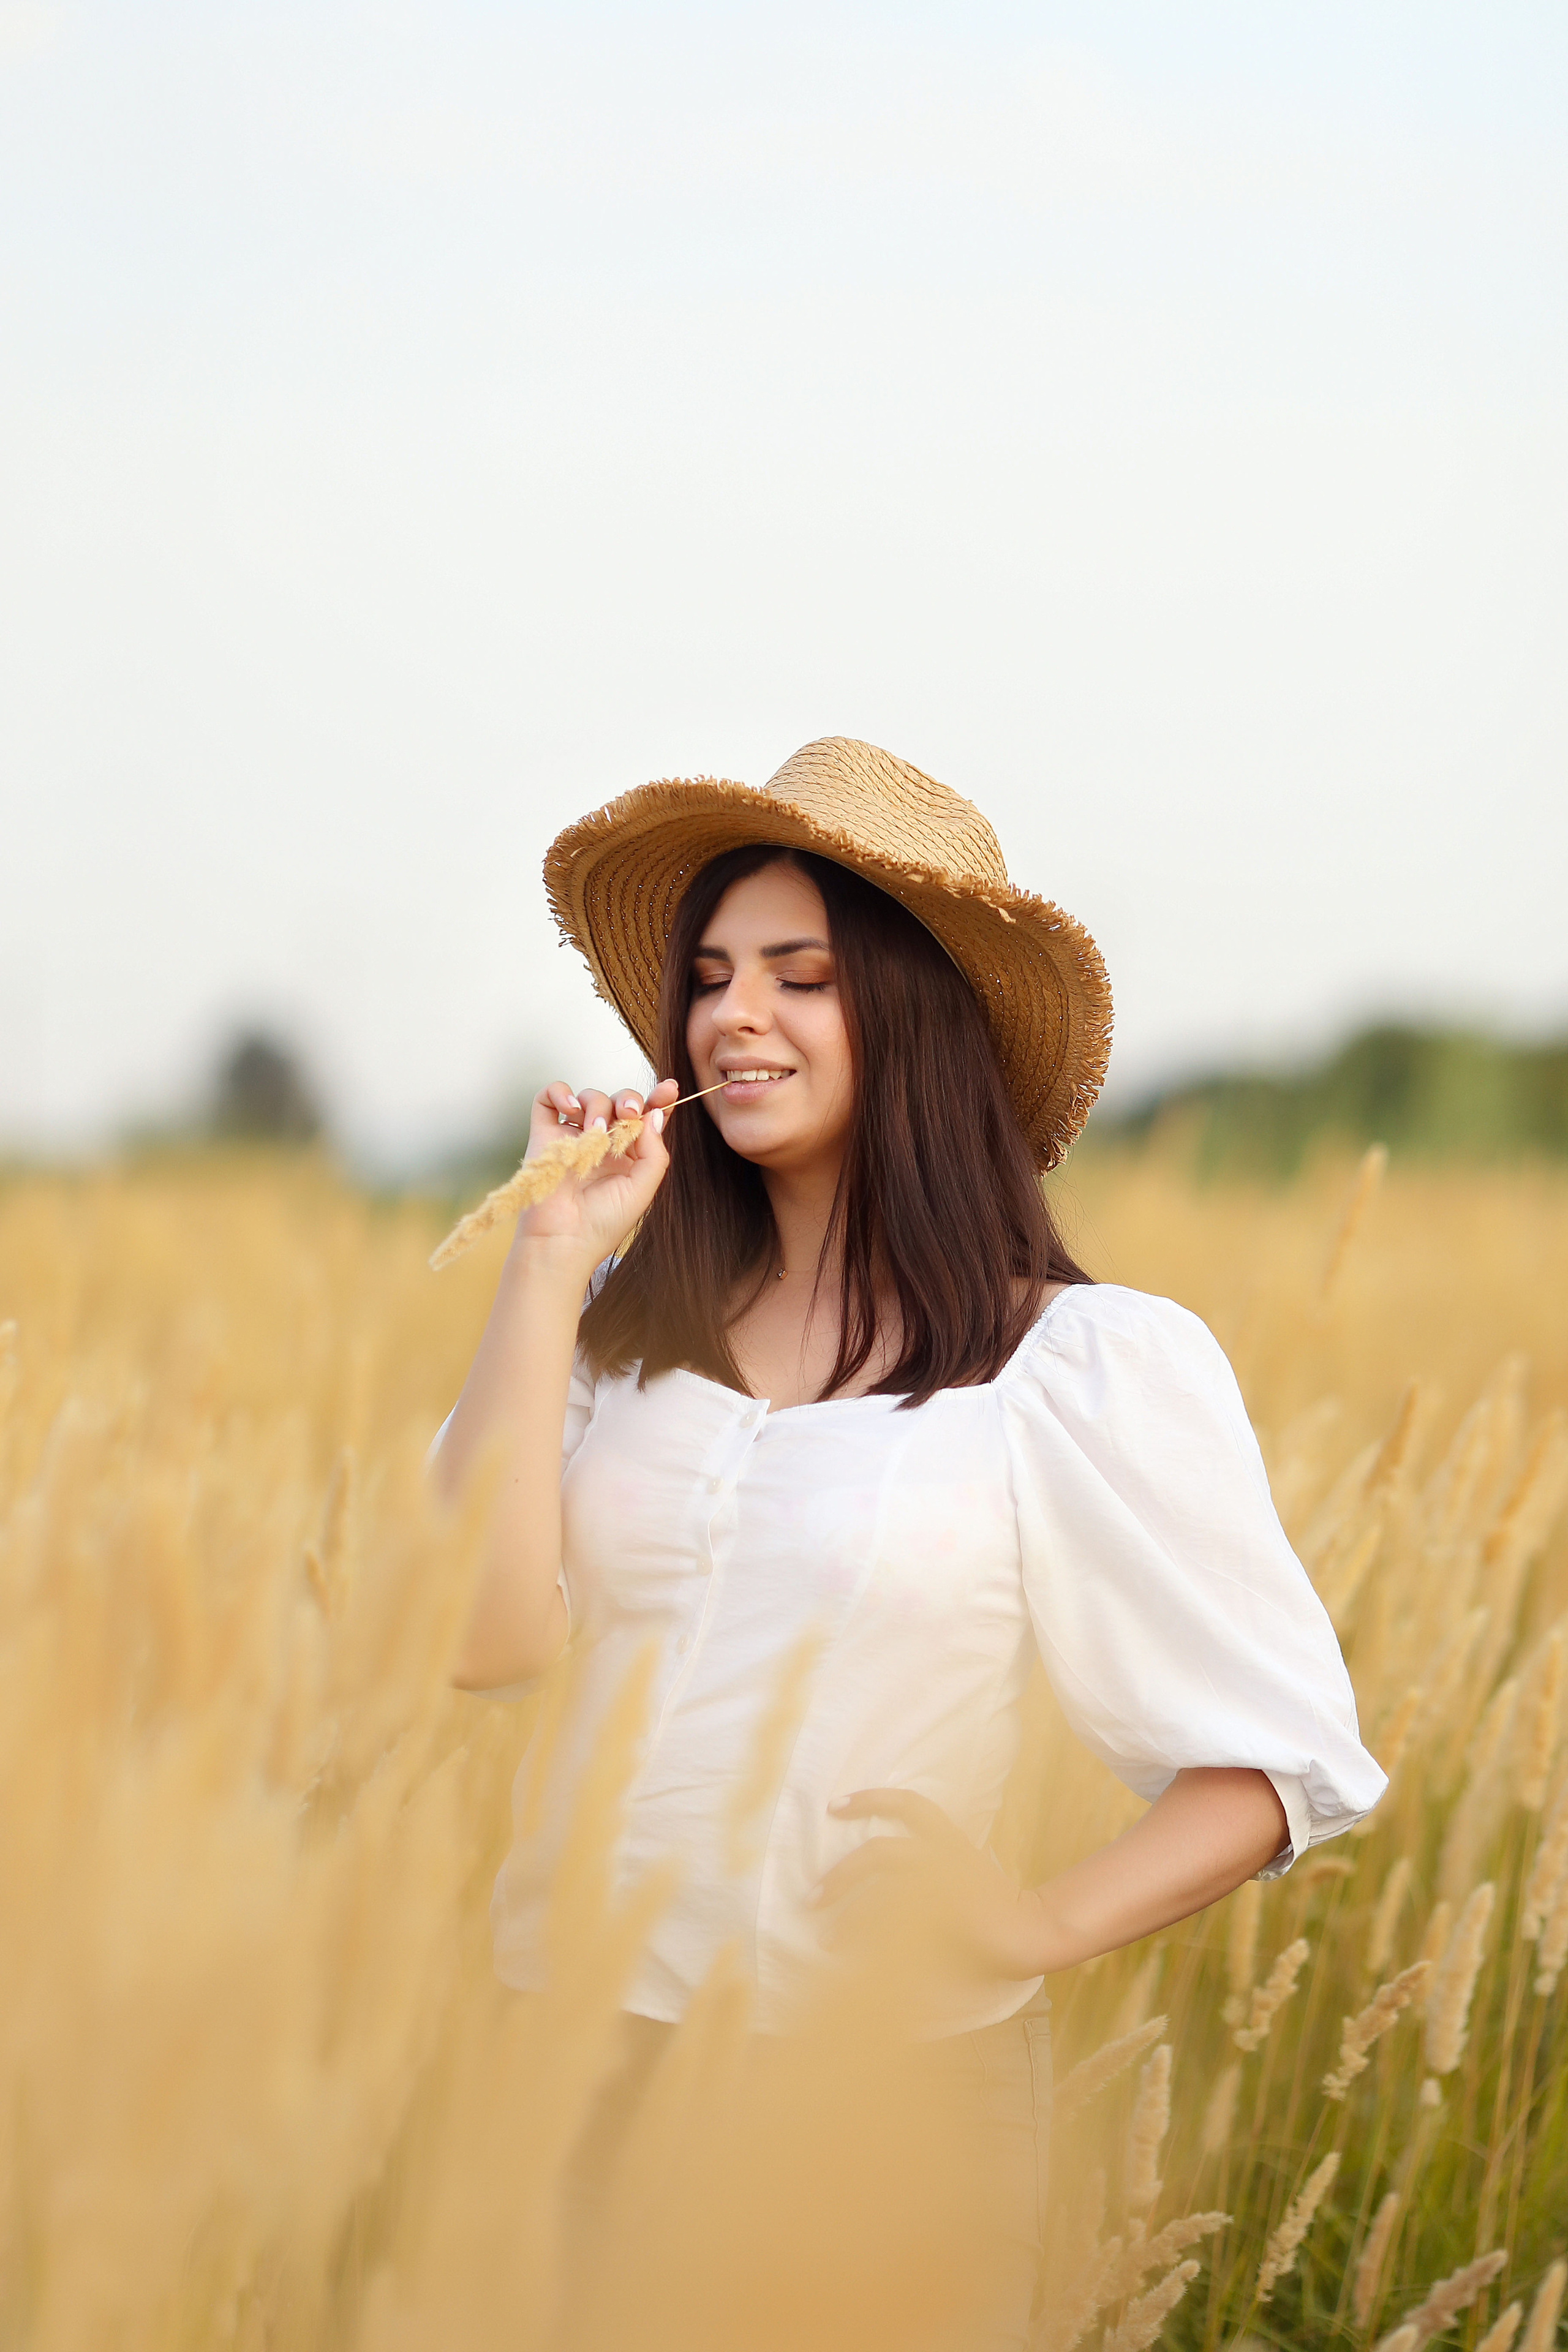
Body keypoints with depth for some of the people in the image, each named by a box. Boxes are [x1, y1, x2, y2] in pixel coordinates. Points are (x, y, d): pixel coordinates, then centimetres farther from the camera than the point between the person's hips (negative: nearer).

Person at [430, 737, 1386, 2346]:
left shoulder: (1093, 1366, -6)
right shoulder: (625, 1322, 2)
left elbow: (1285, 1756, -1)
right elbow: (480, 1639, -11)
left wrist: (1040, 1929, -17)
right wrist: (549, 1259, -9)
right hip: (568, 2045, 3)